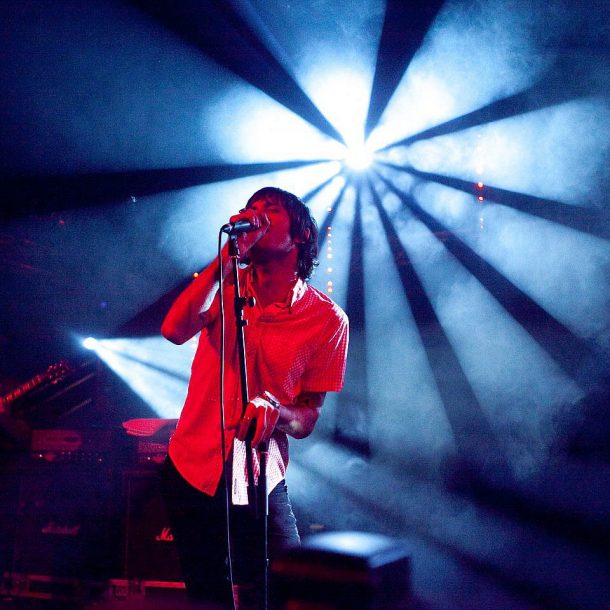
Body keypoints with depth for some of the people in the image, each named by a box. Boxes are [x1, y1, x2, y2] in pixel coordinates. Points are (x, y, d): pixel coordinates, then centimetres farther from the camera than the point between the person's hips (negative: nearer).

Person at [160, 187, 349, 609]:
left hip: (258, 482, -2)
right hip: (191, 470, 2)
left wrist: (276, 412, -27)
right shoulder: (224, 283, 0)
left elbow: (308, 420, -4)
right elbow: (174, 330, -20)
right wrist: (230, 254, -21)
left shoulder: (328, 319, -7)